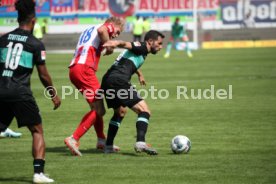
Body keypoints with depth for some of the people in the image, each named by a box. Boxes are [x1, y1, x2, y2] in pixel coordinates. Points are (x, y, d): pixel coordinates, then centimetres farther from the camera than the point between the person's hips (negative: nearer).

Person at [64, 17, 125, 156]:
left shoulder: (89, 30, 31)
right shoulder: (108, 27, 4)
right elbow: (101, 30, -20)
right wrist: (109, 47, -8)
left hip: (74, 68, 10)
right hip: (84, 69, -10)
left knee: (97, 107, 21)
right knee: (99, 110, -8)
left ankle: (102, 141, 29)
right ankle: (74, 139, -16)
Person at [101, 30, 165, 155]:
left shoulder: (140, 50, 30)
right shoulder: (142, 47, 2)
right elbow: (125, 44, -20)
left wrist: (139, 74, 71)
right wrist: (115, 43, -41)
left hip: (107, 81, 10)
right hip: (119, 80, -10)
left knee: (120, 112, 29)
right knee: (144, 111, -11)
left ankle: (108, 146, 27)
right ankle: (140, 143, -28)